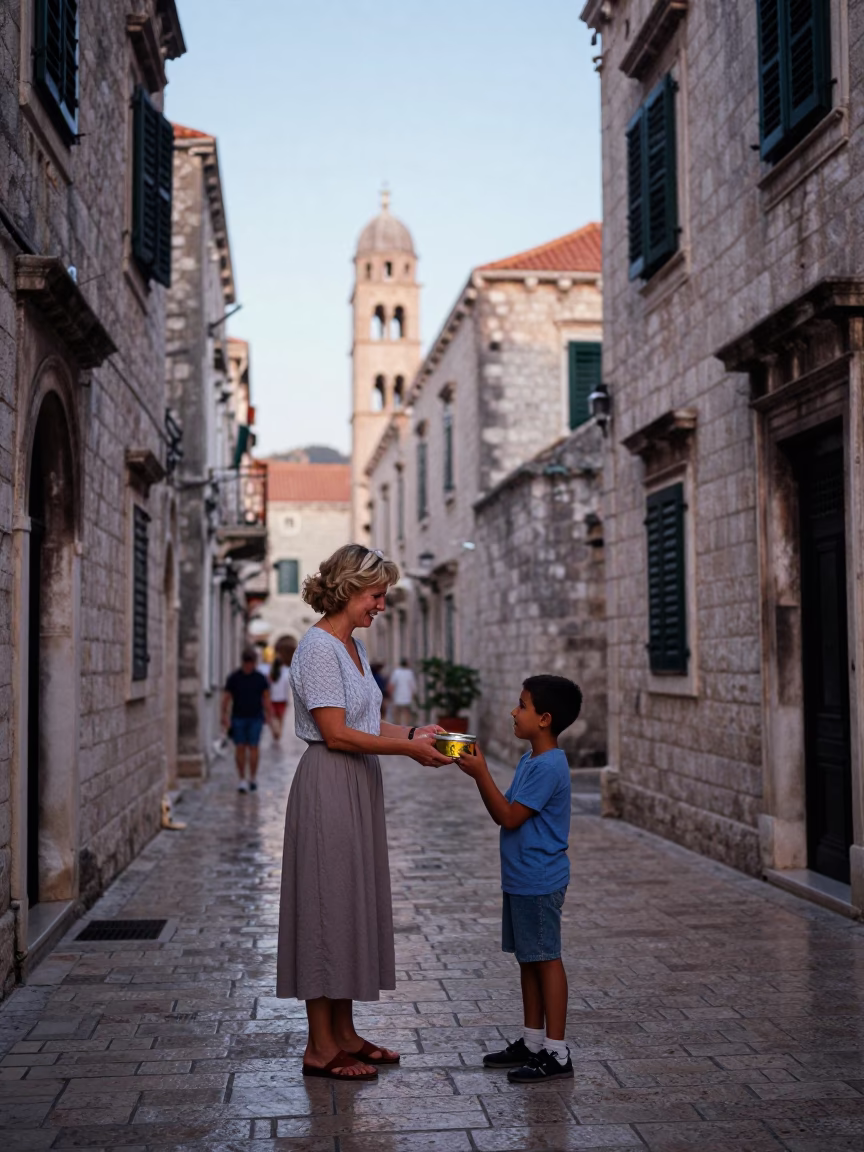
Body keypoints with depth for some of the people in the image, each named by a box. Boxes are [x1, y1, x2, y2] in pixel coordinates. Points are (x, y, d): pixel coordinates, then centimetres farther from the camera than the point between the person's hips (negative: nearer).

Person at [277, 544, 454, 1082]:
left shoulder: (353, 645, 14)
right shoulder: (318, 648, -15)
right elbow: (336, 734, -20)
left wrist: (414, 731, 2)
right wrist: (407, 748, -17)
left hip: (360, 787, 10)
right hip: (328, 788, -10)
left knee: (355, 903, 13)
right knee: (328, 903, -3)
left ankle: (344, 1033, 22)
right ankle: (320, 1046, 6)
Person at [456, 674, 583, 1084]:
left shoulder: (548, 766, -19)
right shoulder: (531, 760, 11)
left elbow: (509, 817, -19)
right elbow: (505, 811, 13)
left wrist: (482, 774, -17)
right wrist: (478, 774, 3)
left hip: (539, 881, -10)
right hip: (522, 878, 10)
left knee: (546, 959, -3)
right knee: (529, 959, 15)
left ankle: (556, 1055, 4)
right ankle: (533, 1042, 26)